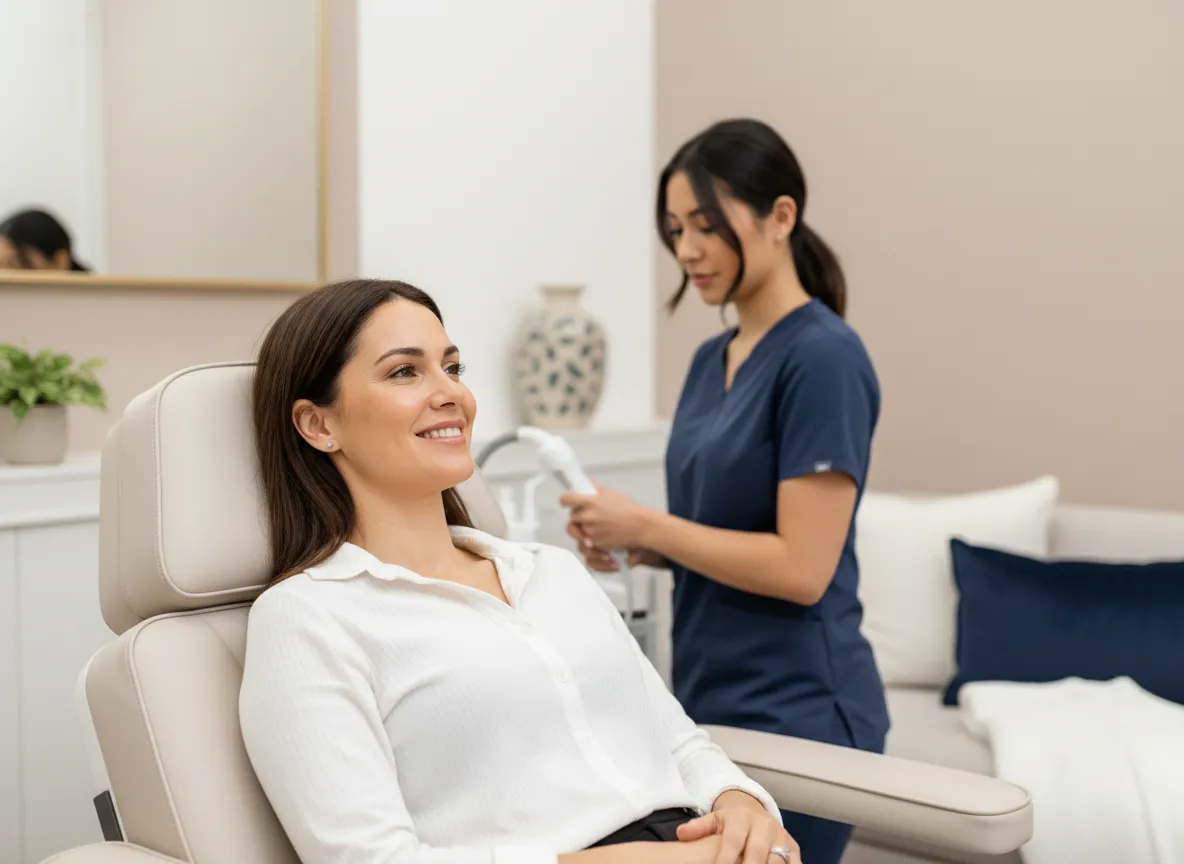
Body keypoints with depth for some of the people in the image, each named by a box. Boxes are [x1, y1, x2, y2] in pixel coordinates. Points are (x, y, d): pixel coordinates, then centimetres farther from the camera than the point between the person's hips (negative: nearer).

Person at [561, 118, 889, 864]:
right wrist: (627, 542, -1)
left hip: (795, 713, -8)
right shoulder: (711, 360, 10)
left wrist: (646, 526, -15)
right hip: (709, 703, 8)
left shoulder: (823, 357, -16)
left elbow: (801, 566, -21)